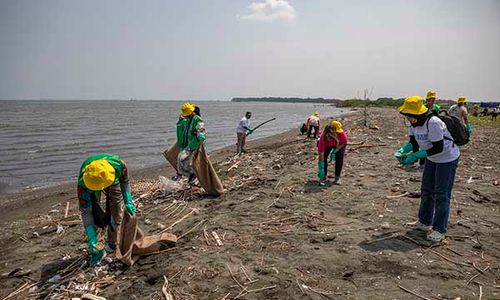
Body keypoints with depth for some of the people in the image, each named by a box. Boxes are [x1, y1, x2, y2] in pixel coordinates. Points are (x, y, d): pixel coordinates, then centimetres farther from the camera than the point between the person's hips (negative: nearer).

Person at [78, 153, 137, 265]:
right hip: (91, 181, -1)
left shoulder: (118, 165, -42)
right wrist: (92, 241, -37)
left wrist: (128, 201, -24)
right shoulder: (83, 183, -42)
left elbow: (124, 181, -15)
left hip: (114, 181, 1)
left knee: (116, 211, -3)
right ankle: (94, 247, -1)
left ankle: (112, 244, 17)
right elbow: (85, 212, -35)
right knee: (92, 211, -17)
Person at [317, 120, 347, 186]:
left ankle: (337, 177, 0)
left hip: (339, 144, 0)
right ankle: (323, 177, -3)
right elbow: (320, 154, -38)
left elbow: (342, 143, -16)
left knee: (339, 158, -15)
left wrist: (334, 152, -26)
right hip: (327, 145, 0)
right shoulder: (323, 137, -41)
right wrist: (321, 169, -39)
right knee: (324, 157, -16)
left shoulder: (342, 134, -41)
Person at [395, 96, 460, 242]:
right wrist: (403, 150, -18)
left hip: (447, 158, -9)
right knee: (426, 191, 16)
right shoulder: (413, 123, -7)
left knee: (441, 195, -5)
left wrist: (415, 155, -32)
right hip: (432, 159, 9)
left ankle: (439, 230, 7)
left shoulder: (433, 123, -33)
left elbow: (438, 148, -30)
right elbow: (414, 142, 2)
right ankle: (425, 222, 32)